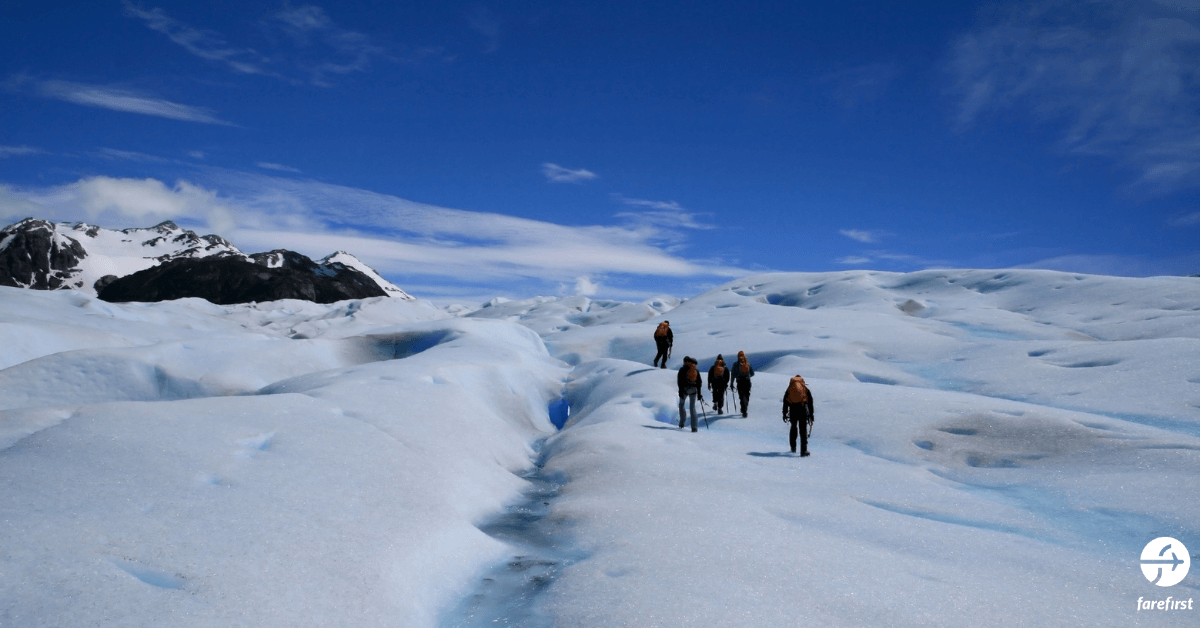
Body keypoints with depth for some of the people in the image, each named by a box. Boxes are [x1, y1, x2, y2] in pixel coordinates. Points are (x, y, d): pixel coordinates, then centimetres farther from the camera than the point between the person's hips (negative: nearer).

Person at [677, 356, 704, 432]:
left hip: (684, 389, -3)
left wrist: (680, 390, -11)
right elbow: (700, 381, 12)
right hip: (693, 390, 3)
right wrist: (699, 393, 15)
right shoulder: (696, 370, 12)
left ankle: (682, 423, 9)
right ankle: (694, 427, -2)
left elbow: (679, 380, -9)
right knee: (693, 407, 6)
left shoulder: (683, 370, 0)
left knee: (681, 404, 17)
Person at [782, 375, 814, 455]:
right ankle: (803, 450, -11)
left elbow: (785, 403, 10)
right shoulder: (806, 389, 12)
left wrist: (784, 414, 14)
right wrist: (811, 415, 14)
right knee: (803, 430, -3)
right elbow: (810, 403, 10)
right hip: (803, 410, -2)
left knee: (794, 427, 21)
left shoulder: (789, 389, 13)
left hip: (792, 410, 2)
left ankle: (793, 447, 28)